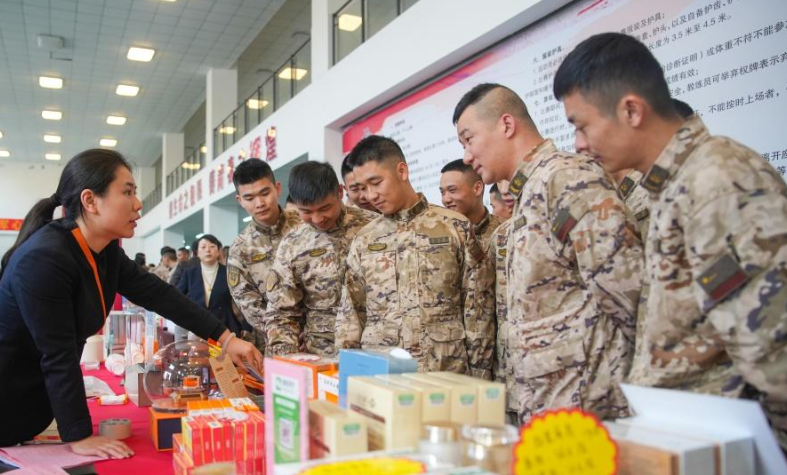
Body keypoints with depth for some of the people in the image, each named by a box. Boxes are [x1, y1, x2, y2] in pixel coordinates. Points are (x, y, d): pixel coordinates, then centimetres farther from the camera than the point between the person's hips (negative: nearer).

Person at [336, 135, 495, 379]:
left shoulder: (455, 227, -2)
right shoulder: (363, 240, 7)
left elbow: (478, 310, -1)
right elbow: (350, 315, 9)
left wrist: (479, 376, -4)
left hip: (446, 373, -2)